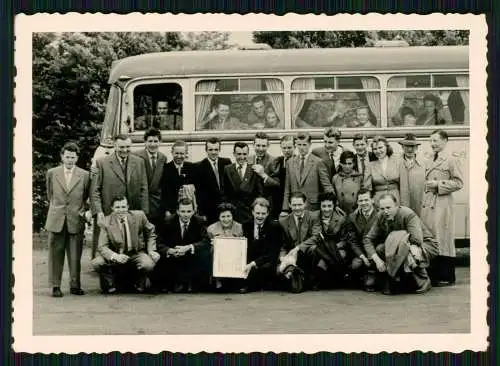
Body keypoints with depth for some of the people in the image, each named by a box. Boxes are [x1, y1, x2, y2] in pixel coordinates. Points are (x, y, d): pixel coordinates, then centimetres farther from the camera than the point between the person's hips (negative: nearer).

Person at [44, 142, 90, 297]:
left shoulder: (85, 175, 2)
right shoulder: (51, 173, 5)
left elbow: (88, 196, 11)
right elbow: (50, 195, 17)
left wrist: (86, 211, 1)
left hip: (76, 221, 0)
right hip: (56, 220, 1)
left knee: (75, 256, 4)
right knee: (56, 255, 3)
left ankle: (75, 286, 14)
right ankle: (55, 286, 10)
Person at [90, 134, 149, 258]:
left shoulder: (139, 162, 9)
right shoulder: (101, 163, 0)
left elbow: (143, 189, 9)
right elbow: (94, 191, -3)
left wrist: (144, 214, 2)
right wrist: (98, 212, -14)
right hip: (107, 215, -2)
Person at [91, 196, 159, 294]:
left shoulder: (139, 216, -7)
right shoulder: (107, 222, -9)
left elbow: (150, 233, 9)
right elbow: (102, 247, -12)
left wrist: (151, 250, -5)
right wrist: (115, 256, -32)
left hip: (136, 254, 0)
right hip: (117, 256, 0)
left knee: (148, 264, -33)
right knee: (96, 263, -26)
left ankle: (138, 283, 4)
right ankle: (111, 284, 5)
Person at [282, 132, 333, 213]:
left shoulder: (318, 162, -1)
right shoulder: (290, 162, 12)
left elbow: (327, 186, -2)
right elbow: (287, 188, 13)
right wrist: (285, 209, 7)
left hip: (313, 207, -3)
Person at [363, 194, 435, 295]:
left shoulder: (408, 215, -25)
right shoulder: (381, 218, -9)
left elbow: (417, 241, -33)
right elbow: (367, 239, -10)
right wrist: (377, 259, -23)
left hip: (423, 245, -5)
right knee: (379, 248, -20)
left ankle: (423, 282, -8)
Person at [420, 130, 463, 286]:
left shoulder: (450, 160, -5)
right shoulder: (430, 162, 18)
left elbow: (459, 183, -9)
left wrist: (438, 184, -14)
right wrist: (428, 185, 11)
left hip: (442, 204, -7)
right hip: (428, 204, 7)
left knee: (443, 240, -4)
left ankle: (447, 277, 3)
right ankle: (434, 274, 14)